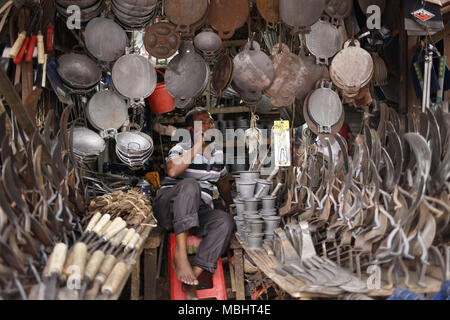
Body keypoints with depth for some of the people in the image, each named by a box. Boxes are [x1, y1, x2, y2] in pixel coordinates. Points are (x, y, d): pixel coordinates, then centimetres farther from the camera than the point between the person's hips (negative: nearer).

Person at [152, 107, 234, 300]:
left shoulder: (217, 154, 13)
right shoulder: (181, 149, -5)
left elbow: (223, 182, 28)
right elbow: (173, 171, -28)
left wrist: (231, 206, 32)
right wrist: (198, 146, -23)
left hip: (199, 213, 5)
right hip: (169, 208, -4)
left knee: (225, 221, -27)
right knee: (190, 185, -36)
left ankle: (192, 280, -28)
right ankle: (180, 253, -38)